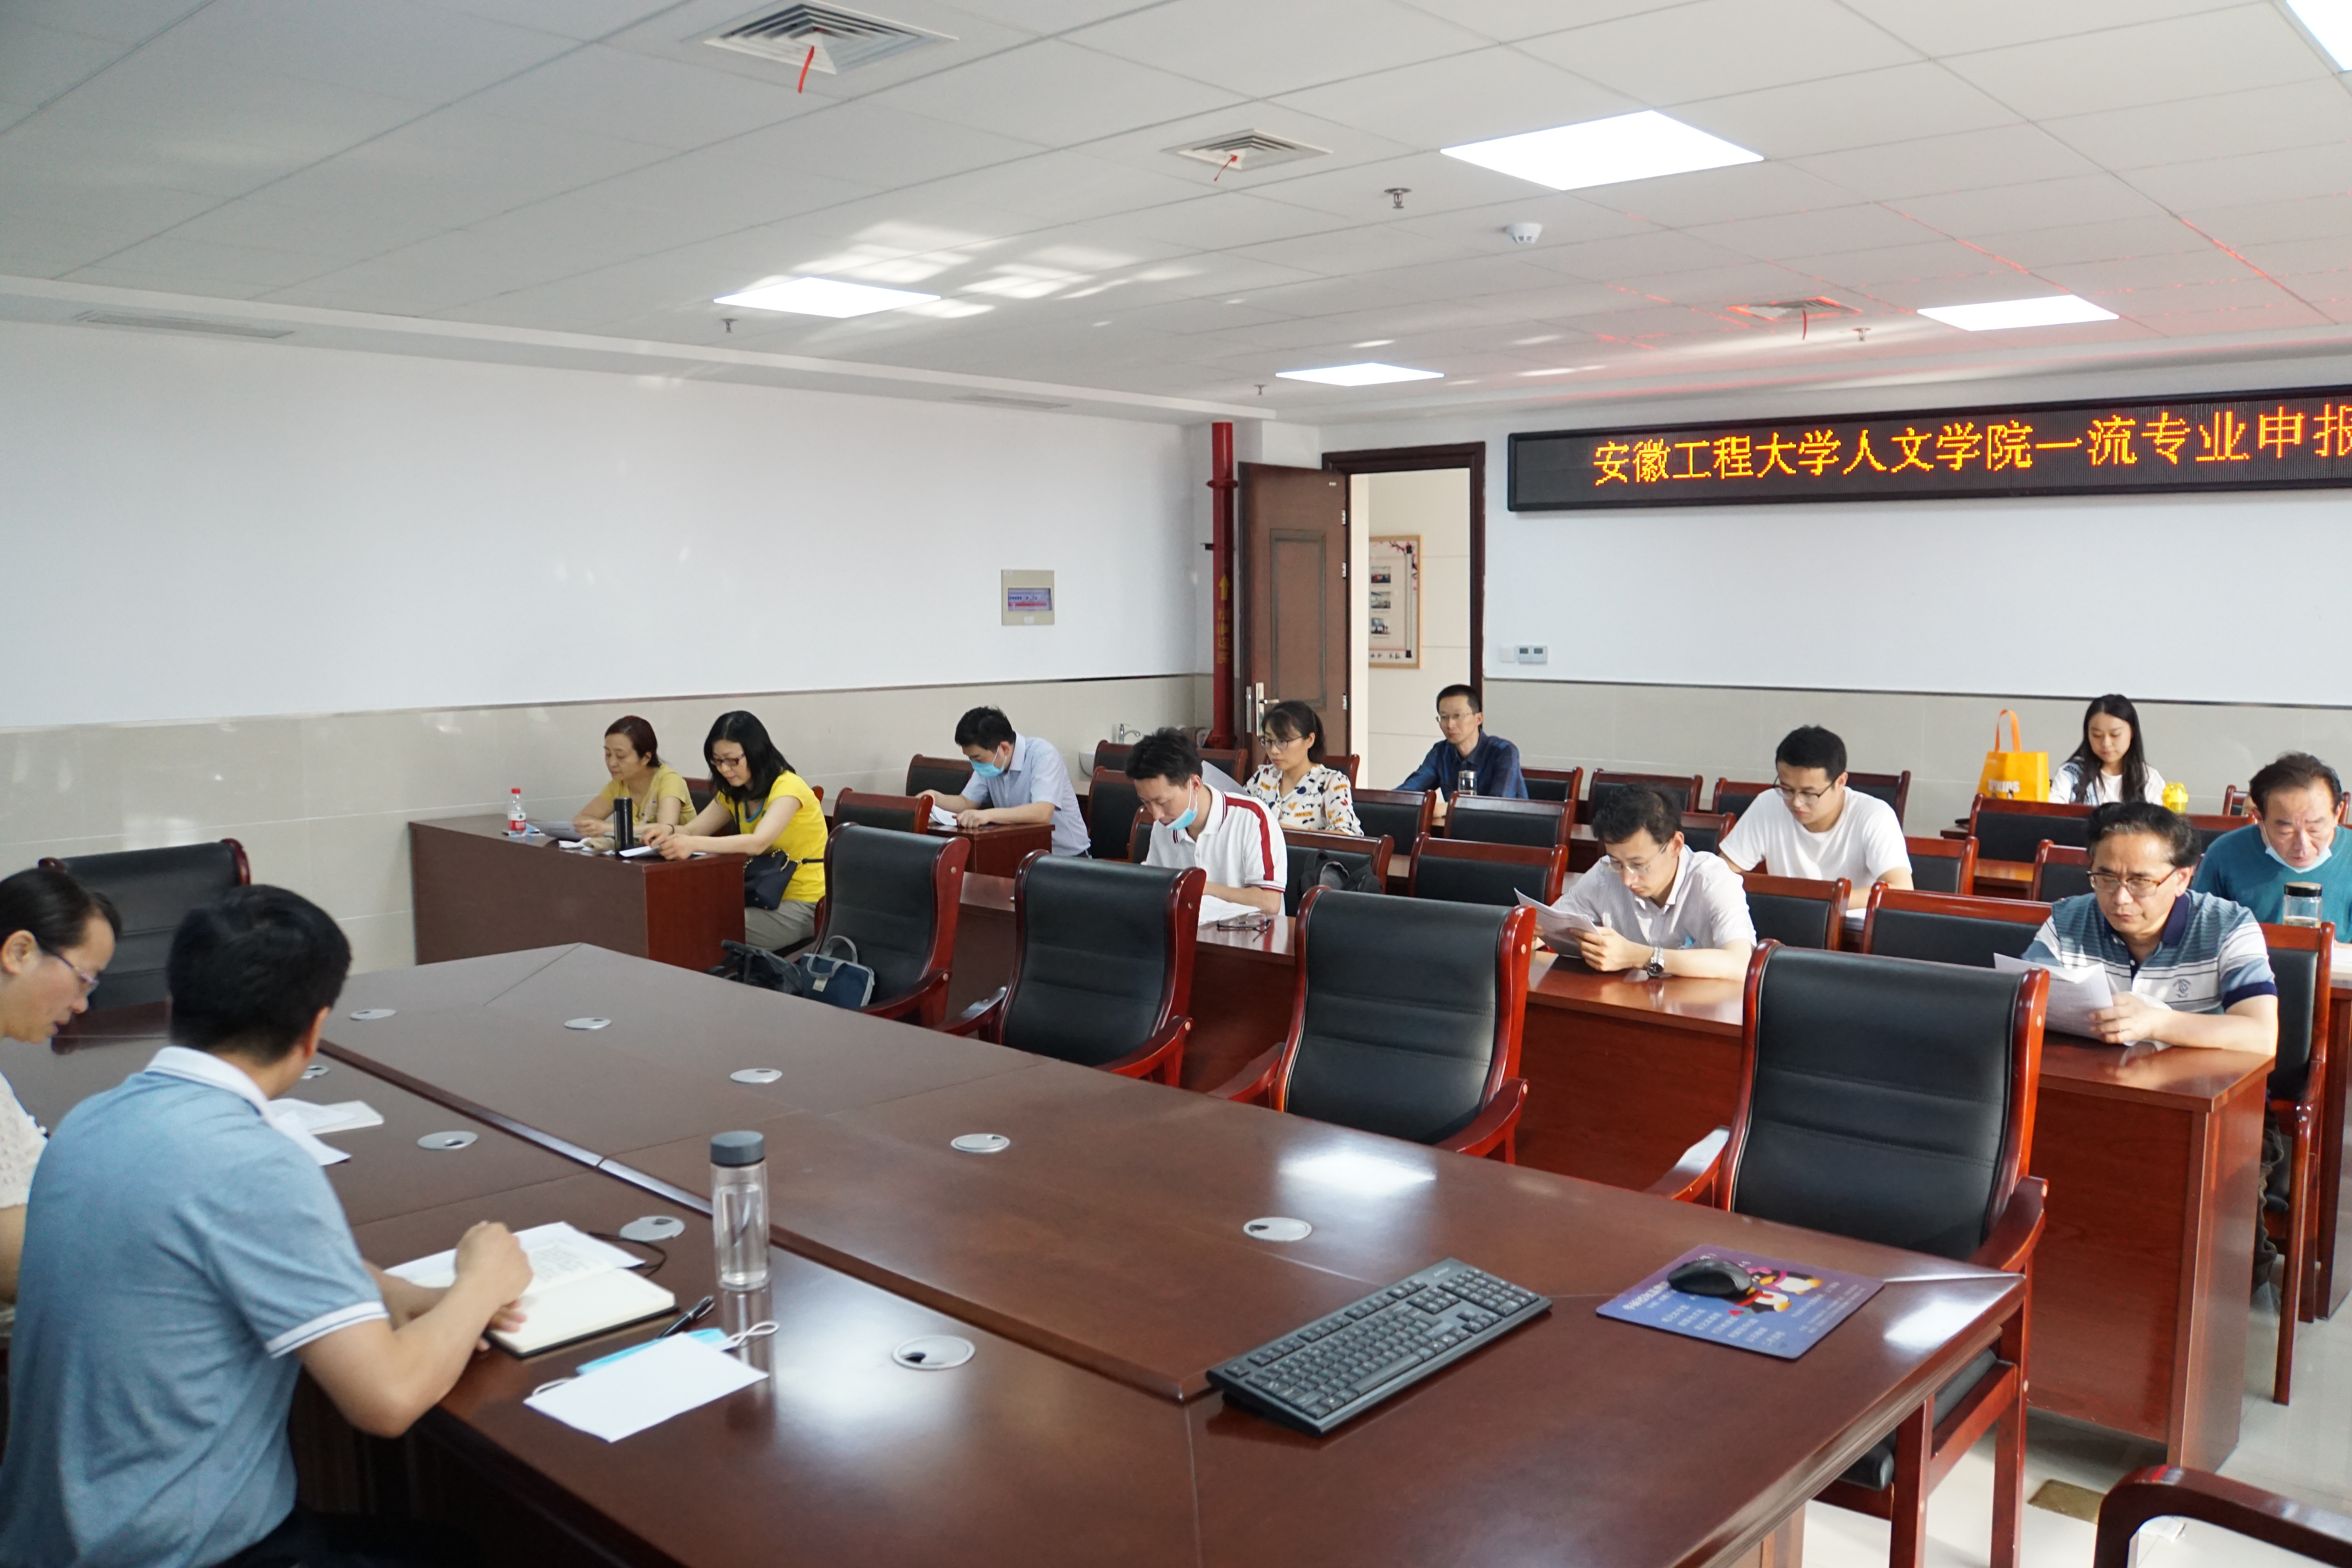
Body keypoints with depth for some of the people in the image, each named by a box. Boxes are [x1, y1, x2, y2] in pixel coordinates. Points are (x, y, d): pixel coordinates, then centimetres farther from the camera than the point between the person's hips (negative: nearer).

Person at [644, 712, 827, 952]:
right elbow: (693, 830, 1)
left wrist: (693, 845, -46)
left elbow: (758, 843, -34)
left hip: (805, 904, -7)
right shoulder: (734, 793, 8)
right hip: (768, 896, 7)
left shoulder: (787, 787, -19)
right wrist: (669, 832, -23)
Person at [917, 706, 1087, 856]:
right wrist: (936, 798, -10)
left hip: (1065, 854, -7)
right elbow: (967, 802, 11)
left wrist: (989, 815, -45)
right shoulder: (988, 760, 2)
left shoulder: (1042, 755, -21)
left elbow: (1043, 812, -34)